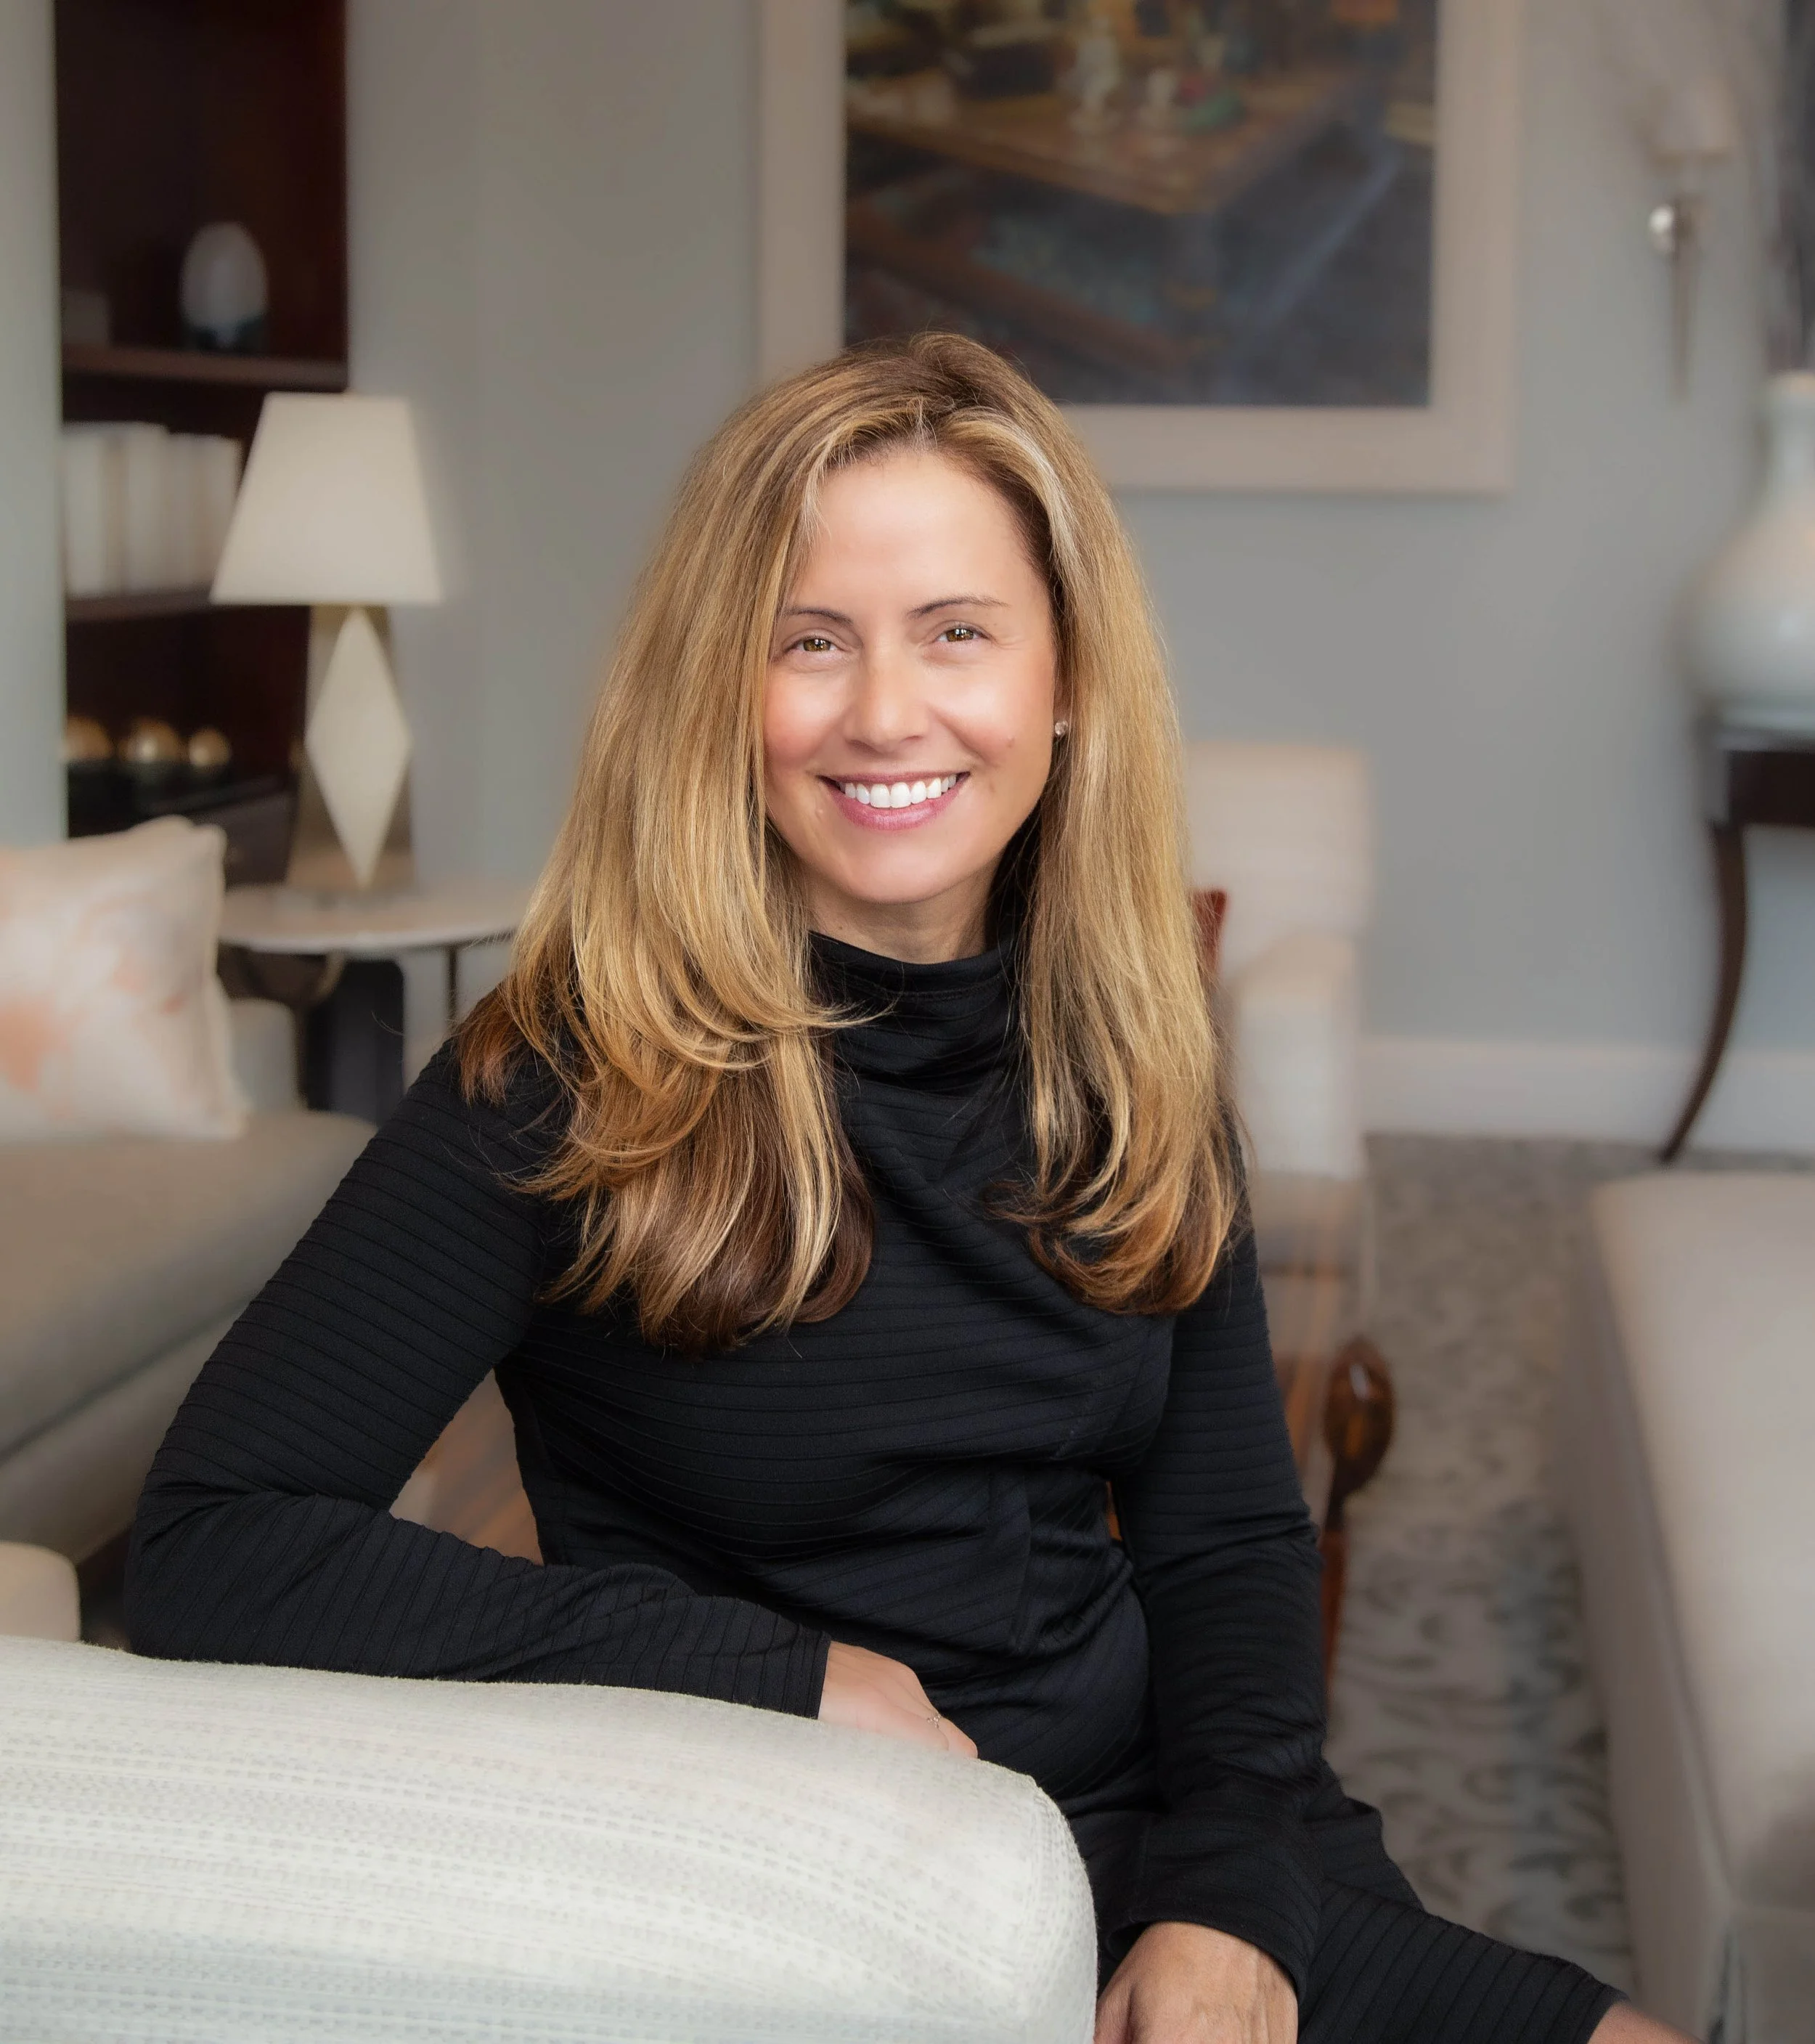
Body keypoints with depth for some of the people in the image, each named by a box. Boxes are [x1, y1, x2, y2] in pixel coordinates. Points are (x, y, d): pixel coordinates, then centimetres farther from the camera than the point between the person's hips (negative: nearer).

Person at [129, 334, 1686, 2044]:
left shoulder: (1125, 1067, 2)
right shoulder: (578, 1082, -14)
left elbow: (1226, 1538, 5)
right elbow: (208, 1546, -19)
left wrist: (1235, 1900, -13)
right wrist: (784, 1677, -20)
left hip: (1168, 1848, 6)